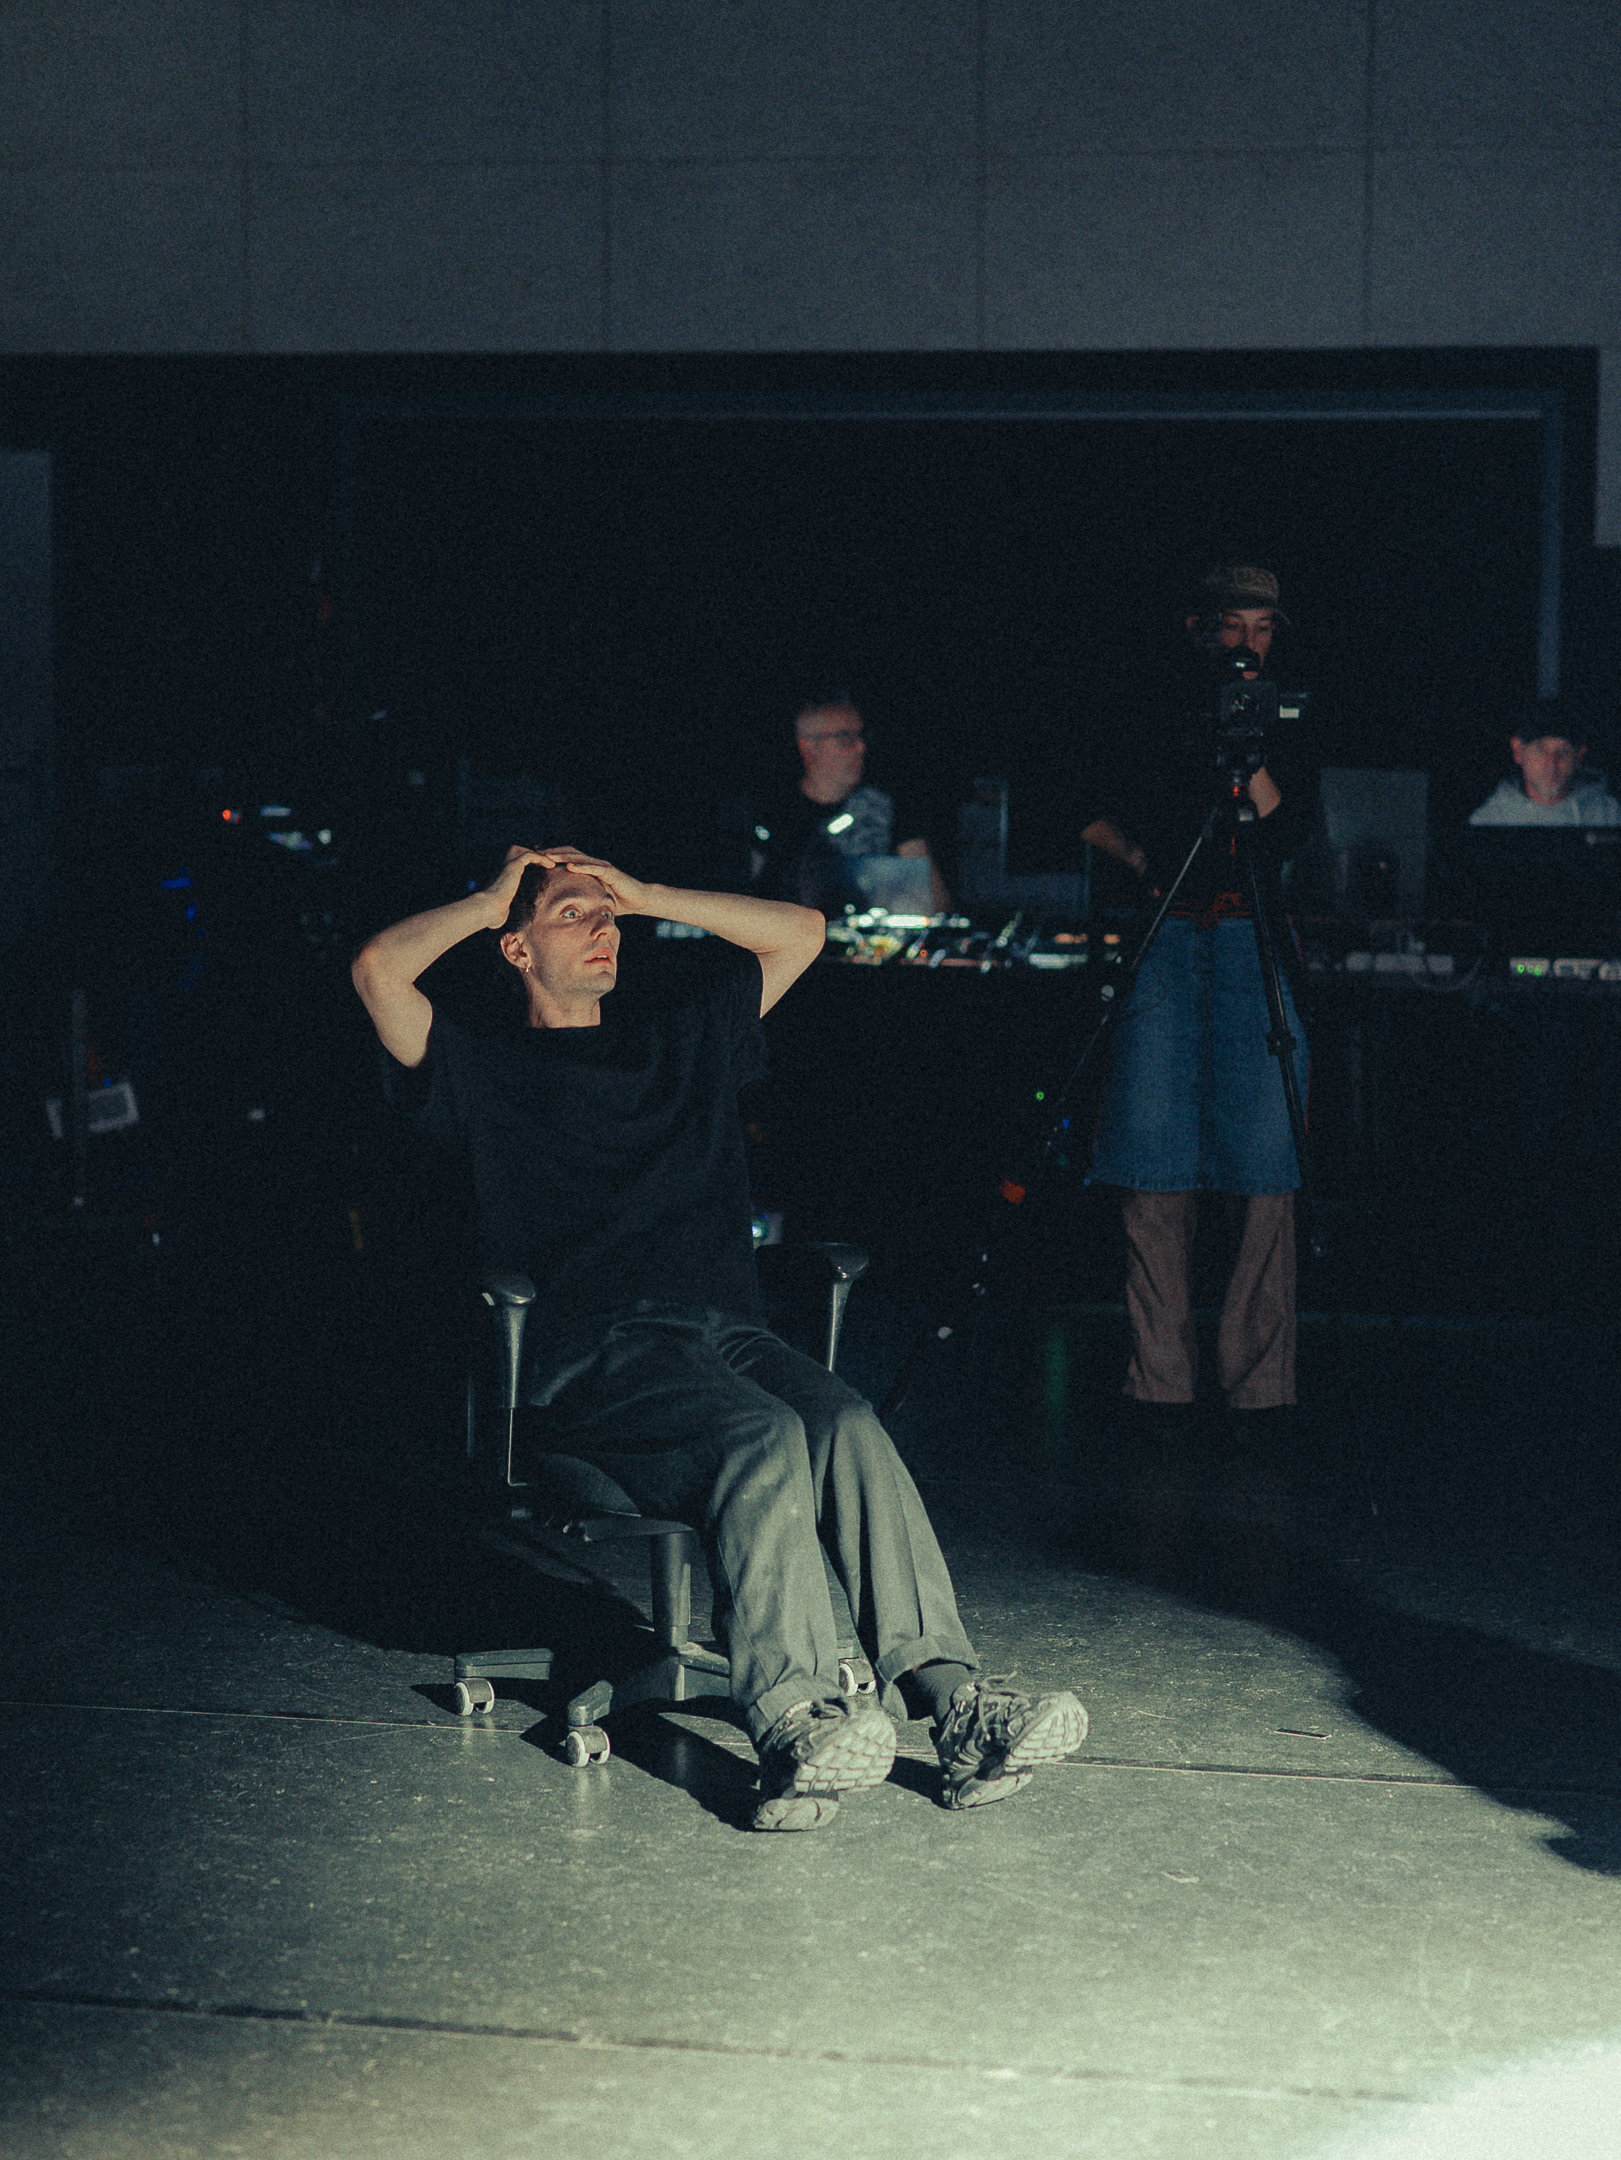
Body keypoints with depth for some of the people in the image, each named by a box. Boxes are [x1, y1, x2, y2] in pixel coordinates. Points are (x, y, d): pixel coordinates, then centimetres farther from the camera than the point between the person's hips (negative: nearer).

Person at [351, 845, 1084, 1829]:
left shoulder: (682, 1034, 30)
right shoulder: (488, 1069, 16)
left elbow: (801, 931, 29)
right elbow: (380, 970, 0)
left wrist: (644, 893, 24)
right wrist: (491, 899, 16)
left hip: (729, 1330, 4)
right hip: (595, 1357, -4)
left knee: (849, 1425, -30)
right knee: (765, 1438, -35)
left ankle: (950, 1695, -44)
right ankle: (795, 1724, -50)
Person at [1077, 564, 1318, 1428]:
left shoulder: (1282, 724, 12)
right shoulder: (1143, 707, 11)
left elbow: (1288, 833, 0)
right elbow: (1088, 812, 13)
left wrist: (1251, 753, -12)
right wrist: (1135, 852, -4)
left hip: (1252, 942, 1)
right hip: (1159, 937, 0)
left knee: (1265, 1157, -7)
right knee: (1154, 1160, -6)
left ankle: (1258, 1381, -2)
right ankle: (1160, 1378, 1)